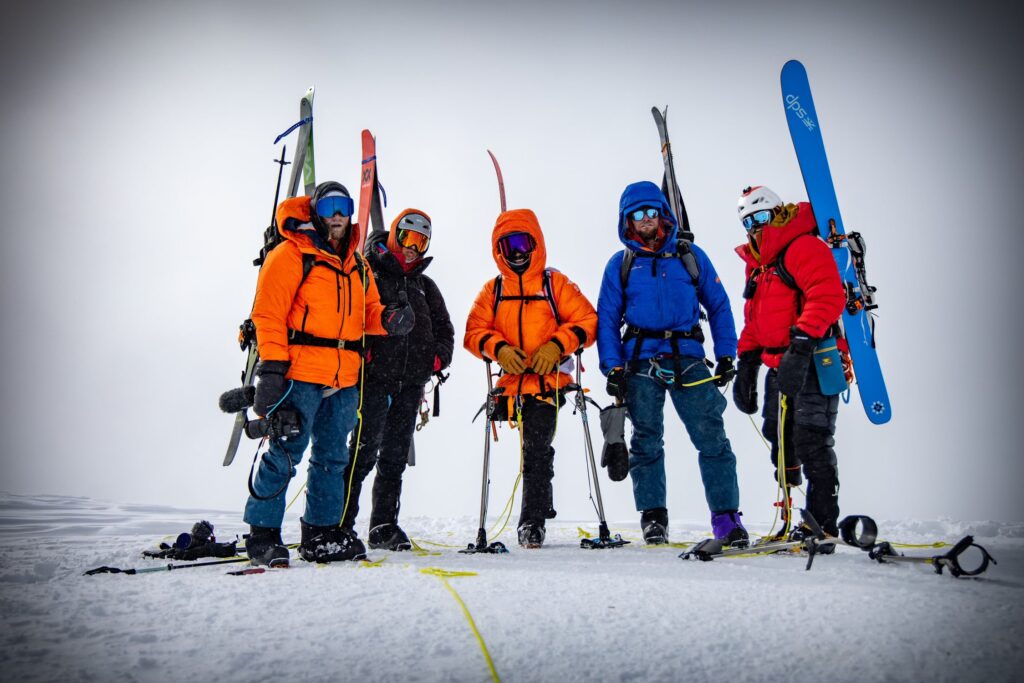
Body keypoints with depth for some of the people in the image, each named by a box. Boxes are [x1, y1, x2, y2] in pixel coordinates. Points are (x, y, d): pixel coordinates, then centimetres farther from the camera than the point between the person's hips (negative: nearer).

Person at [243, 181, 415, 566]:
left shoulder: (357, 265, 19)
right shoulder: (292, 253, -2)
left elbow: (367, 314, 19)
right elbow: (268, 312, -8)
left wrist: (388, 320, -5)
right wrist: (272, 367, -16)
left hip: (344, 379, 7)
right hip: (300, 374, -7)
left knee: (332, 458, 12)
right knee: (284, 455, -4)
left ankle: (322, 535, 24)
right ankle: (262, 535, 10)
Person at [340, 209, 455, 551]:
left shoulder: (425, 286, 22)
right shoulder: (368, 274, 4)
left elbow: (444, 327, 24)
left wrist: (439, 357, 7)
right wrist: (361, 352, -16)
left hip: (411, 383, 6)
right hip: (374, 378, -5)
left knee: (396, 456, 8)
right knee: (365, 451, -9)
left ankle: (384, 525, 16)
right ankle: (341, 522, 0)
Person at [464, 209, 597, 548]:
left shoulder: (556, 284, 6)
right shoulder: (492, 290, 13)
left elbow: (587, 321, 1)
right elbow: (474, 332, 7)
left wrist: (556, 345, -13)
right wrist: (498, 348, -13)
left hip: (547, 381, -3)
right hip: (512, 381, 3)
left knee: (537, 451, -10)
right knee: (534, 451, 11)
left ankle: (532, 521, -1)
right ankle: (542, 503, 31)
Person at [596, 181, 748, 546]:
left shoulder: (690, 256, 11)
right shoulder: (620, 264, 11)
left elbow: (718, 306, 12)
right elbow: (607, 320, 8)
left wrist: (726, 355, 3)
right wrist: (612, 368, -3)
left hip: (687, 358, 0)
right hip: (640, 362, 1)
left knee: (711, 437, -7)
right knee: (646, 441, 5)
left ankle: (726, 516, 1)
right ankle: (653, 517, 15)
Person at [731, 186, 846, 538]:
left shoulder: (804, 246, -7)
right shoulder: (757, 263, 21)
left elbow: (828, 297, -22)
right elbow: (754, 320, 24)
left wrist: (801, 342, -31)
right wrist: (746, 364, 16)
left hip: (813, 362, -9)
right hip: (779, 366, 9)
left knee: (811, 443, -8)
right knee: (779, 438, 11)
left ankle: (824, 524, 3)